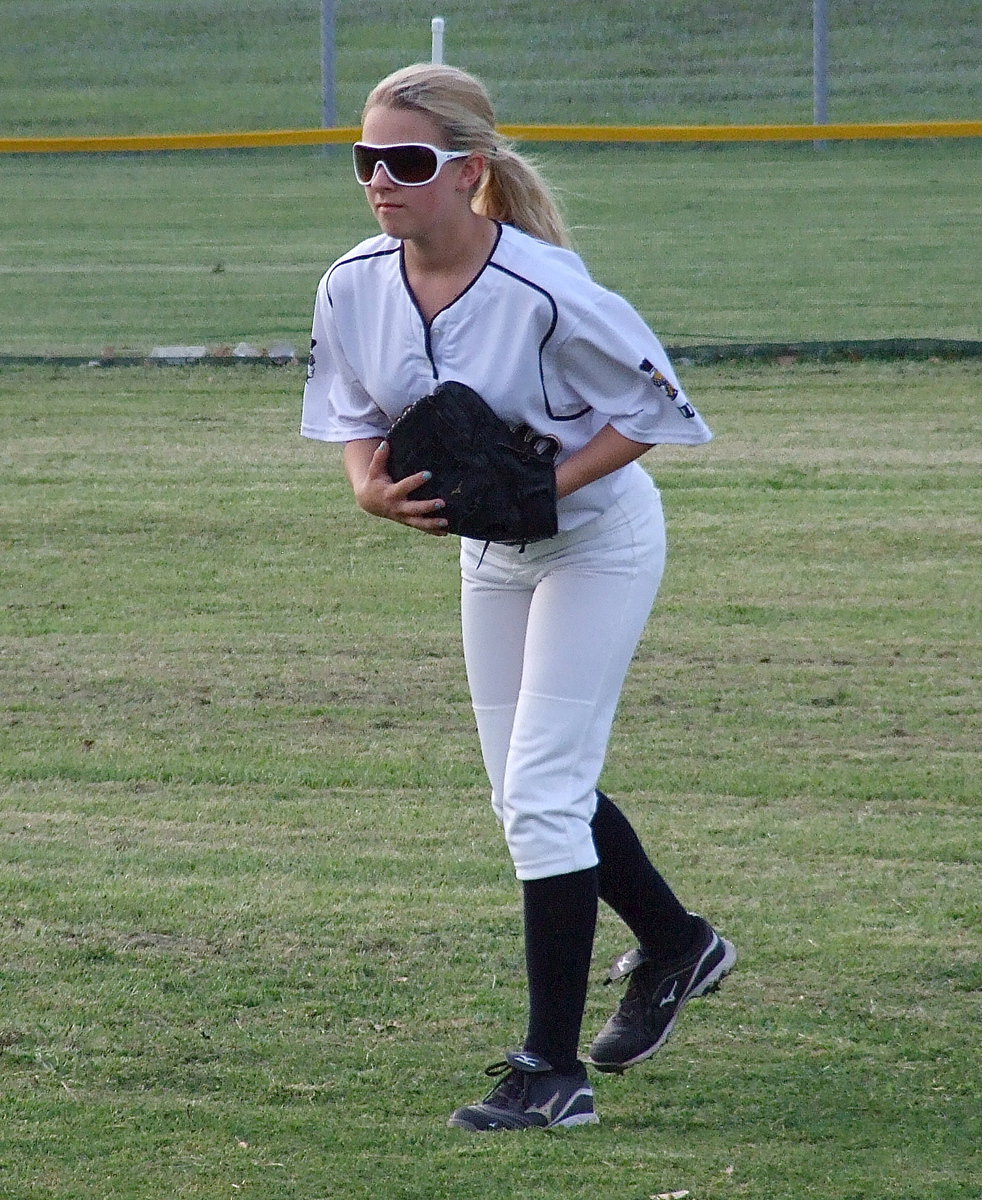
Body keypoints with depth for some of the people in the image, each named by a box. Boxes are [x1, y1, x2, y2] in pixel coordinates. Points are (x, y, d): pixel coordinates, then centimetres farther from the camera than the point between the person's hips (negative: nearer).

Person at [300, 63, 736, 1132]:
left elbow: (654, 408, -20)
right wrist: (372, 490, -19)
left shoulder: (544, 292, -32)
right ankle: (673, 944, 42)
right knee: (530, 790, 17)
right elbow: (353, 414, 2)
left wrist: (542, 485, -29)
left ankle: (553, 1071, -6)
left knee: (540, 792, -12)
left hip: (597, 537, -7)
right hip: (492, 552, 7)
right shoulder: (354, 285, -14)